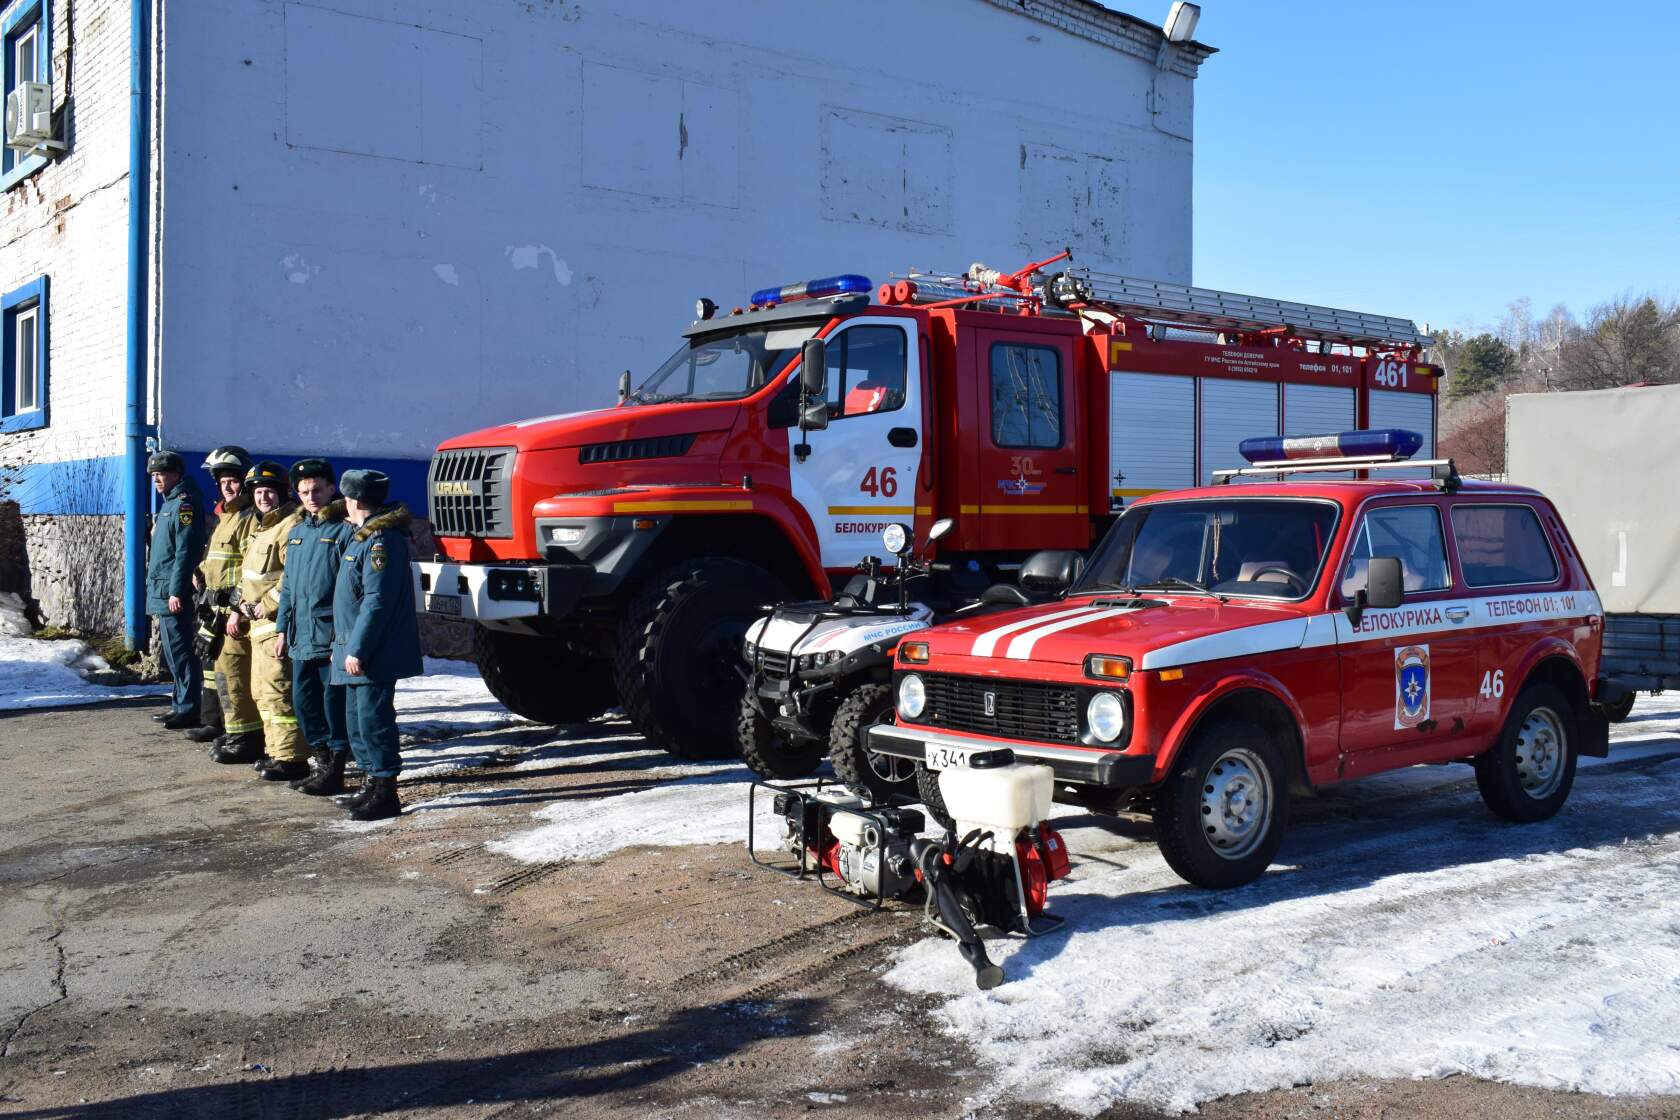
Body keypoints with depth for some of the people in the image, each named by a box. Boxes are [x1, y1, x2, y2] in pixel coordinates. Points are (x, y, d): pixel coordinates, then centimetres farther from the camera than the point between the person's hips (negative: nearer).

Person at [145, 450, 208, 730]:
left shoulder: (184, 504, -12)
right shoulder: (170, 503, 19)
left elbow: (185, 552, -20)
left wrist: (176, 591, -23)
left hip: (172, 593, -11)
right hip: (162, 591, 11)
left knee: (179, 652, -8)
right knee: (173, 653, 15)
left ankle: (189, 710, -5)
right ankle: (181, 704, 22)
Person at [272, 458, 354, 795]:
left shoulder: (345, 530, -7)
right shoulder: (298, 532, 17)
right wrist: (282, 628, 17)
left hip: (331, 636, -8)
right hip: (301, 637, 8)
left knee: (334, 701, -4)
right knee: (304, 701, 12)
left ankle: (335, 770, 4)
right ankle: (320, 762, 24)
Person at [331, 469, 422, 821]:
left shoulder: (381, 542, -17)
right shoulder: (364, 538, 16)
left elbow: (377, 601, -23)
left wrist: (357, 650, -23)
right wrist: (345, 645, 21)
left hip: (374, 656, -11)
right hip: (356, 651, 11)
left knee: (373, 720, -7)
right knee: (358, 718, 17)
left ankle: (385, 792, -1)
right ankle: (372, 780, 28)